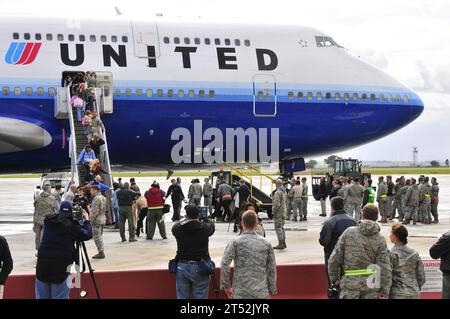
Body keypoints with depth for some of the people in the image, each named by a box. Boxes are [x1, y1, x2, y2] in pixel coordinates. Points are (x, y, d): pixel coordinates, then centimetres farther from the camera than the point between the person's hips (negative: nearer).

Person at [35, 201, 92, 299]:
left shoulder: (49, 222, 7)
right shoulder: (71, 226, -8)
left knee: (42, 296, 11)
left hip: (43, 264, 5)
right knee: (59, 297, 2)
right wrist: (86, 220, 15)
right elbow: (87, 235, 0)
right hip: (61, 266, -5)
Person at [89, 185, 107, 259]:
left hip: (97, 220, -10)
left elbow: (95, 211, -20)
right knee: (100, 236, 16)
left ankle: (101, 252, -5)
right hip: (103, 219, 10)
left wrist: (91, 220, -15)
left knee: (97, 236, -5)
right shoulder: (103, 198, 15)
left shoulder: (96, 198, -17)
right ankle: (101, 252, 19)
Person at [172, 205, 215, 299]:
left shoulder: (178, 228, -7)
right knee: (200, 297, 3)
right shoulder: (204, 228, -10)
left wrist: (187, 220, 31)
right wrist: (206, 219, 34)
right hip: (199, 267, -2)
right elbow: (212, 226, 13)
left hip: (182, 267, 2)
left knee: (181, 296, 11)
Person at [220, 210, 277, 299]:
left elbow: (224, 265, -14)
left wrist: (226, 286, -4)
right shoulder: (266, 244, 3)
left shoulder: (235, 243, -4)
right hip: (262, 293, 2)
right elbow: (272, 269, 5)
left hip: (241, 293, -2)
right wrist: (271, 290, 13)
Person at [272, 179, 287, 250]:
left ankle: (281, 244, -6)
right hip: (283, 212, 9)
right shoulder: (284, 191, 11)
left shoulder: (277, 192, -20)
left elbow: (277, 204, -23)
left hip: (278, 213, -9)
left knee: (278, 228, -5)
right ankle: (283, 243, 20)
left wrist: (273, 211, -13)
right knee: (282, 227, 16)